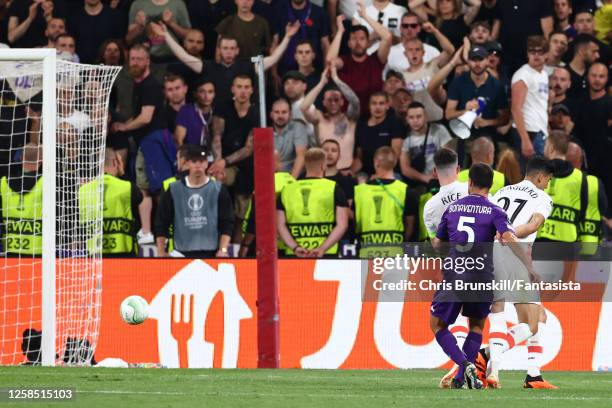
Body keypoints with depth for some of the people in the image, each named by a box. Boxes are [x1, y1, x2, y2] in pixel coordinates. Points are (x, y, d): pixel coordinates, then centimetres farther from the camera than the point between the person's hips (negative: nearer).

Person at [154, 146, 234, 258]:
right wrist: (161, 252, 3)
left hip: (210, 253, -1)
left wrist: (223, 250, -9)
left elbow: (227, 223, 3)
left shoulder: (218, 189, 5)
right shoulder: (174, 190, 8)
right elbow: (161, 223, 10)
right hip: (182, 253, 1)